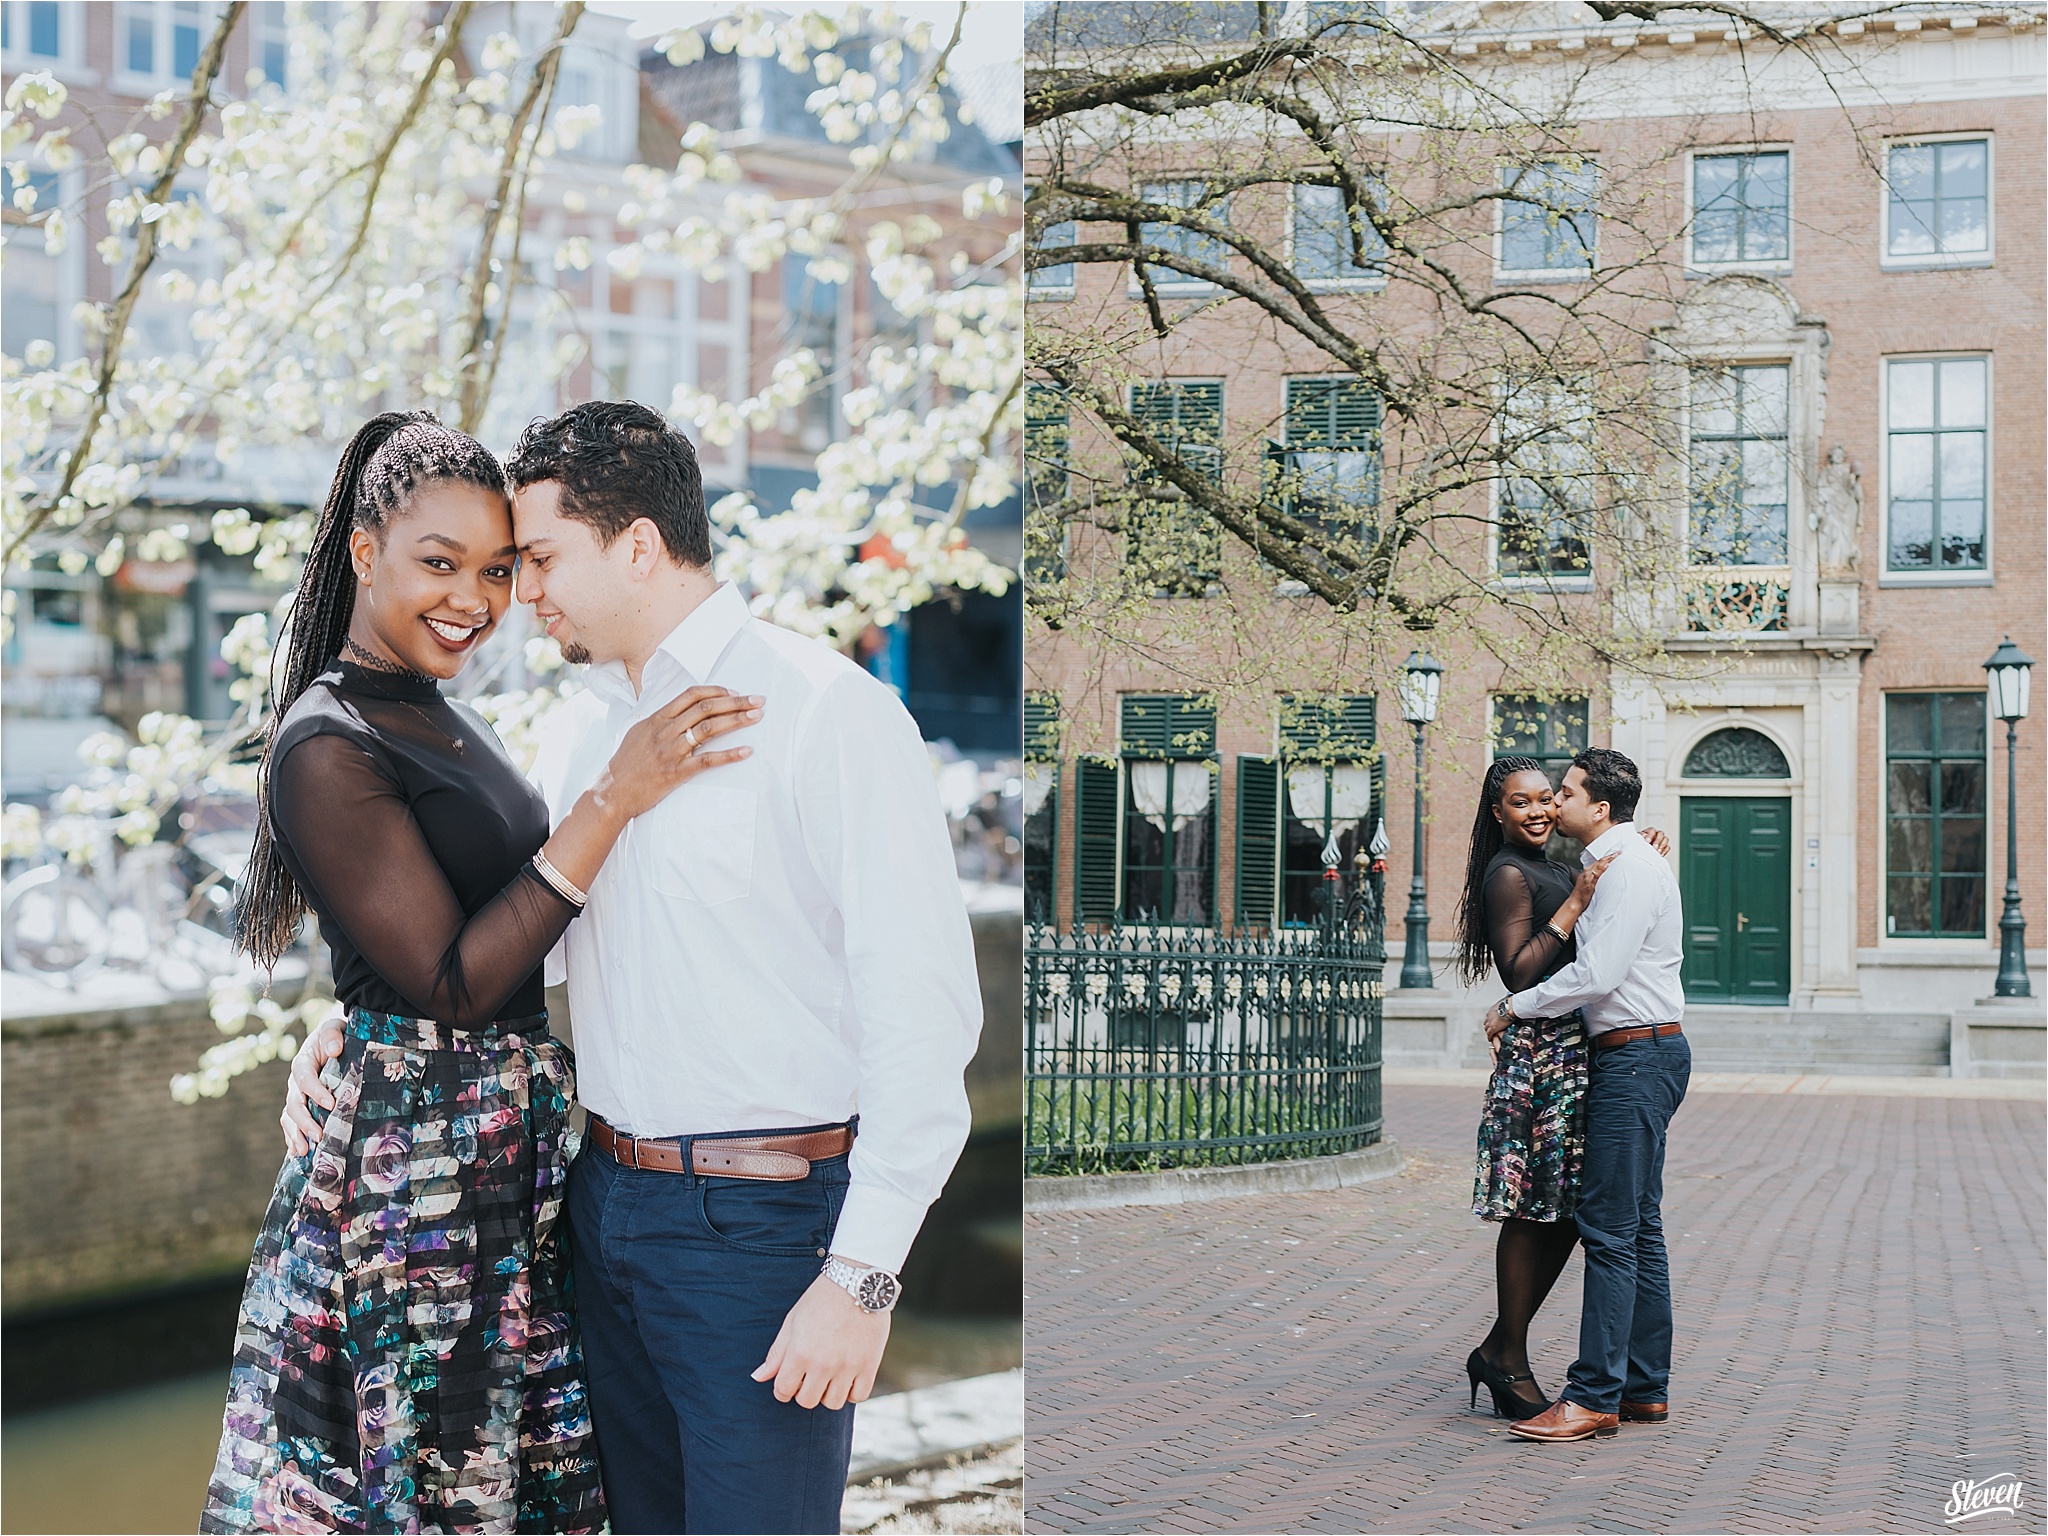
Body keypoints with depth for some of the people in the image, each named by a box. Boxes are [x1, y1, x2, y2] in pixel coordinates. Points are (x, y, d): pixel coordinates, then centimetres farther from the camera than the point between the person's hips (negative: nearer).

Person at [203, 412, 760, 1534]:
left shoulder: (436, 715, 11)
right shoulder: (328, 747, -16)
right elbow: (452, 983, -20)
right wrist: (612, 801, -22)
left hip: (509, 1139, 9)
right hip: (413, 1152, -8)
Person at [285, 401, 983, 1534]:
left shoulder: (829, 710, -12)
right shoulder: (577, 729, 12)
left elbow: (923, 1005, -17)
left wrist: (862, 1273, -20)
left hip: (764, 1219, -7)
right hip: (606, 1192, 7)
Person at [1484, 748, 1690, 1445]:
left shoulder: (1630, 869, -14)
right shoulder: (1612, 864, 18)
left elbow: (1597, 975, -23)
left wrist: (1513, 1008, -11)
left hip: (1637, 1057, -11)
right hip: (1633, 1055, 11)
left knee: (1608, 1229, -10)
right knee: (1638, 1228, 12)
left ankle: (1594, 1397, -10)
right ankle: (1645, 1388, 17)